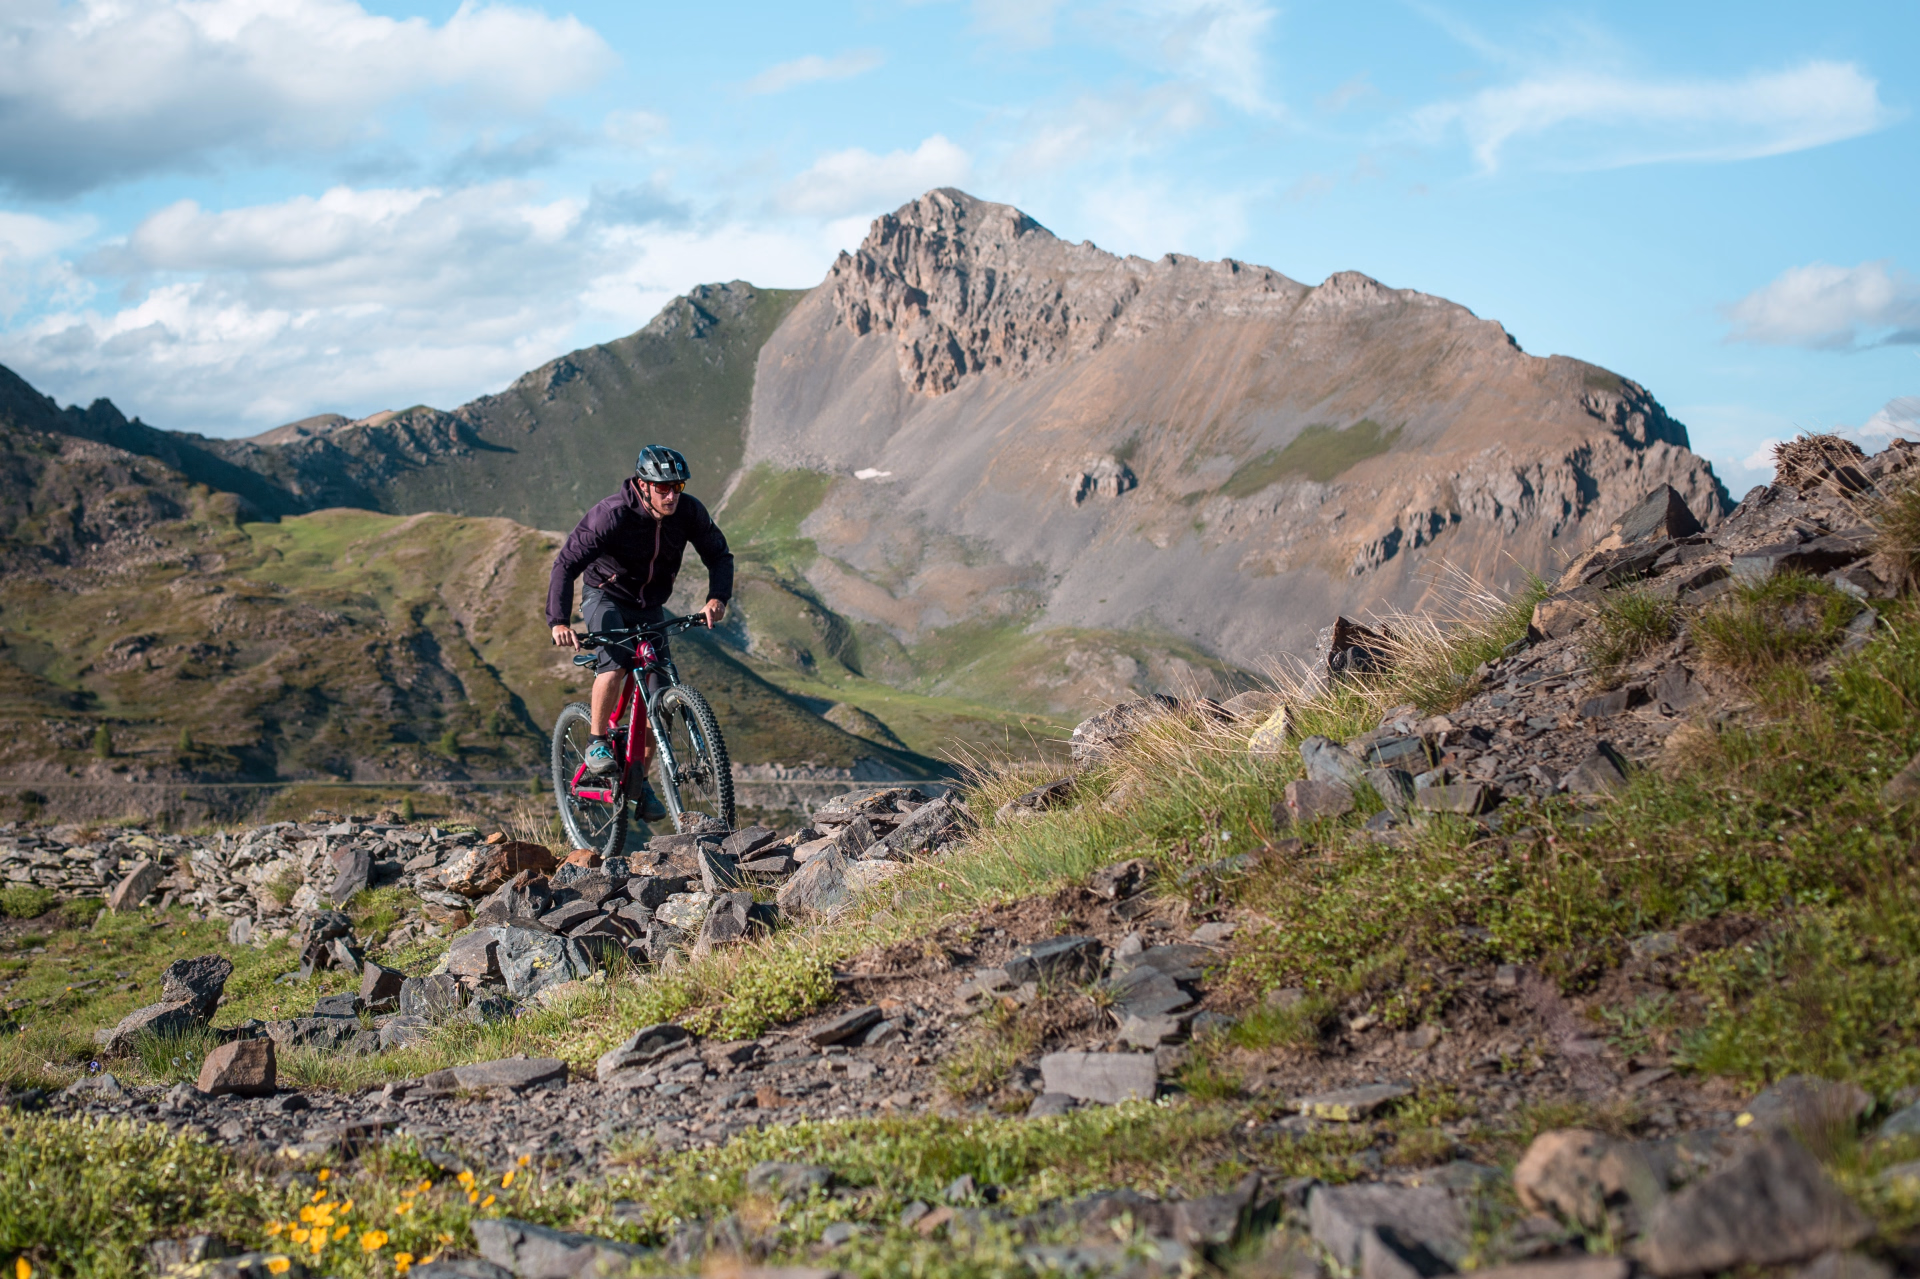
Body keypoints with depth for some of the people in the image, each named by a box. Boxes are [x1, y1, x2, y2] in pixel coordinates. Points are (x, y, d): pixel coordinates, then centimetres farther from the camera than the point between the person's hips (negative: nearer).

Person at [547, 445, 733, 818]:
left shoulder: (689, 511, -16)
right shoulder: (611, 514, -28)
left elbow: (719, 555, -6)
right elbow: (566, 564, -28)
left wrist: (717, 598, -26)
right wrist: (558, 621, -40)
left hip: (650, 606, 5)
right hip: (605, 596, -4)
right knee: (615, 662, -34)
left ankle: (639, 781, 15)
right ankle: (597, 744, -16)